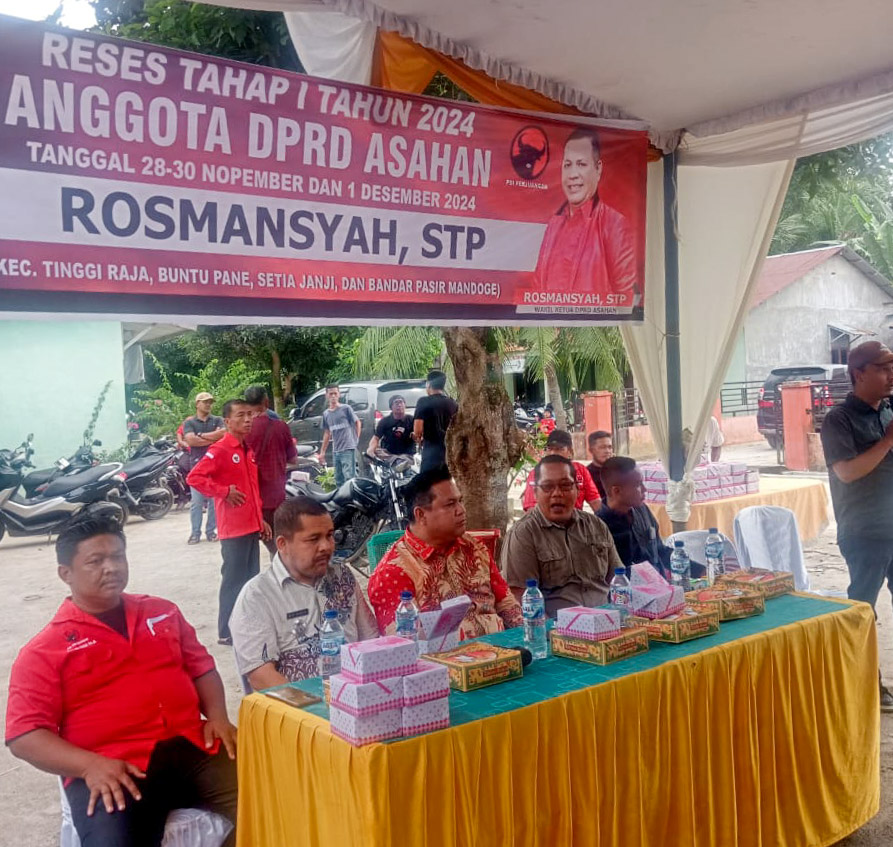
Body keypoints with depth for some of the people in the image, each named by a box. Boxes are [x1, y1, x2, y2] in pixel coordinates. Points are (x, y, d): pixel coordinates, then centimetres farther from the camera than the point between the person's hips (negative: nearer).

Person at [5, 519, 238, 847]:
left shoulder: (162, 611, 18)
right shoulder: (43, 651, 5)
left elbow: (202, 668, 21)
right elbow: (23, 735, -2)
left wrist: (217, 717, 2)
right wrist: (91, 765, -17)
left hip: (192, 748, 4)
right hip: (112, 773, -3)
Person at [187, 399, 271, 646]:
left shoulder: (247, 450, 15)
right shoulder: (220, 450, -12)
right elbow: (194, 477, -21)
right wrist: (224, 492, -20)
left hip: (252, 526, 9)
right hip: (234, 528, -8)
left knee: (251, 580, 15)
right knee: (233, 580, -2)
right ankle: (227, 632, 7)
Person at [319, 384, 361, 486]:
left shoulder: (346, 408, -3)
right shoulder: (326, 414, 13)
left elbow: (358, 423, 3)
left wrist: (356, 439, -2)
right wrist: (322, 451, 18)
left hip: (348, 449, -6)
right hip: (335, 451, 6)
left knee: (349, 478, -13)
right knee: (339, 480, 11)